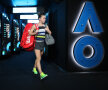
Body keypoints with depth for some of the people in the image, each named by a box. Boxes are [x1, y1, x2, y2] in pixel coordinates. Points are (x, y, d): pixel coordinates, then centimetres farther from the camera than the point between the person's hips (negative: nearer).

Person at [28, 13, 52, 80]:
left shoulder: (46, 26, 7)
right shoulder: (35, 26, -5)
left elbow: (50, 33, 7)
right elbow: (30, 33, 0)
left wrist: (48, 30, -13)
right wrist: (35, 32, -18)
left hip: (42, 44, 5)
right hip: (37, 44, -5)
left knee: (38, 58, 17)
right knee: (39, 58, -15)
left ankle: (34, 68, 40)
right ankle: (41, 74, -22)